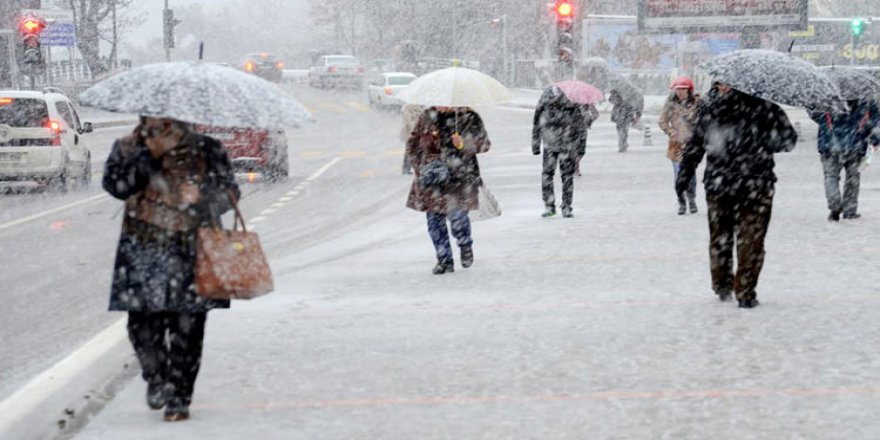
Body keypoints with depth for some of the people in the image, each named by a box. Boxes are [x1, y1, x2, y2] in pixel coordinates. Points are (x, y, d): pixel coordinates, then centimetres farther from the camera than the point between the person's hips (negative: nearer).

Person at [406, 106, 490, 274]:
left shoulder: (469, 117, 1)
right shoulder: (426, 117, 8)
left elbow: (483, 143, -1)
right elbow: (412, 144, 14)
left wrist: (464, 144, -20)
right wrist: (421, 167, 2)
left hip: (460, 177, -3)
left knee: (457, 215, -15)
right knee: (434, 219, 1)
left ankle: (466, 246, 16)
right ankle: (444, 260, 15)